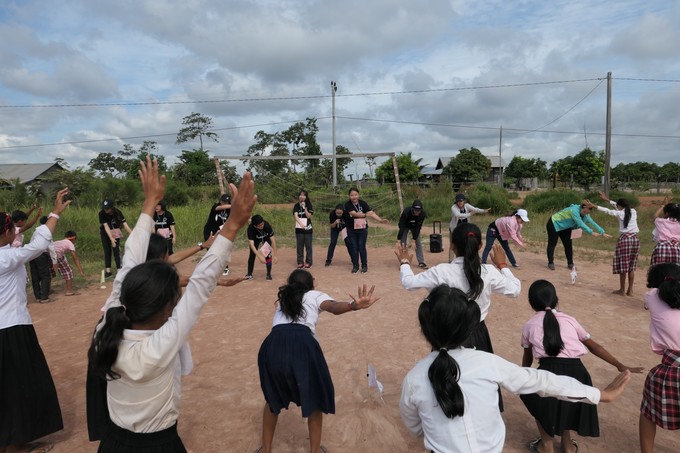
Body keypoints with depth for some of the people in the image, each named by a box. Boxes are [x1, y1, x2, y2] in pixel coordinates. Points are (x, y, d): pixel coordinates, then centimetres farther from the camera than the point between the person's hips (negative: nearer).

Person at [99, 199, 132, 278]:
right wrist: (111, 239, -33)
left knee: (116, 250, -9)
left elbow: (125, 224, -25)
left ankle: (119, 269, -5)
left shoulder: (117, 212, -21)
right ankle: (108, 271, 9)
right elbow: (106, 226, -24)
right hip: (105, 233, 1)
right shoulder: (102, 214, -21)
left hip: (115, 231, -1)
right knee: (107, 250, 3)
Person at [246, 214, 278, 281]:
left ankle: (269, 274, -1)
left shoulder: (267, 225, -39)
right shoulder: (250, 228, -39)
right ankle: (249, 274, 5)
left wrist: (275, 255, -37)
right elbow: (252, 244, -42)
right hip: (256, 238, 0)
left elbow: (272, 240, -35)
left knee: (268, 254, -13)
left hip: (266, 238, 0)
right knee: (252, 254, -10)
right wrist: (259, 256, -51)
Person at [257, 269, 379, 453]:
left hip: (273, 345, 3)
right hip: (303, 344, -3)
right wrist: (355, 305, -20)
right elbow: (334, 307, -2)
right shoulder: (315, 295, 22)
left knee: (273, 398, 31)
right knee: (315, 398, 24)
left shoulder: (282, 298, 34)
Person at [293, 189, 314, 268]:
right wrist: (301, 224, -26)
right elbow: (296, 216, -11)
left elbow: (309, 216, -7)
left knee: (308, 245, 1)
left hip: (307, 228, -1)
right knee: (299, 246, 4)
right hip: (299, 228, 1)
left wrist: (305, 208, -20)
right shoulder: (296, 205, 3)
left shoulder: (308, 205, 0)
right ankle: (300, 262, 10)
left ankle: (308, 262, 7)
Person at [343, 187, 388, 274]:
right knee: (353, 248, 4)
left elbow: (371, 212, -13)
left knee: (362, 247, 1)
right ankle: (355, 266, 17)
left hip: (362, 229, 0)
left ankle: (364, 265, 15)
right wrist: (365, 215, -34)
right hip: (351, 230, 0)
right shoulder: (347, 204, -11)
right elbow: (354, 213, -25)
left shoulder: (363, 203, -6)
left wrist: (380, 220, -24)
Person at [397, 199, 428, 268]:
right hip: (405, 226, -2)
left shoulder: (422, 214, -32)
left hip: (415, 226, 2)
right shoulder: (406, 212, -40)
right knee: (403, 243, -10)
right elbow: (401, 227, -36)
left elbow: (418, 227, -26)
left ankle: (421, 262, 8)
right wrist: (399, 239, -38)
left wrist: (414, 239, -28)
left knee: (418, 243, 0)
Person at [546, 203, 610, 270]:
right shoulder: (574, 210, -32)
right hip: (554, 224, -8)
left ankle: (570, 263, 10)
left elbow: (593, 223, -7)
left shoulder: (586, 215, -7)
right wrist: (591, 232, -40)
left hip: (565, 227, 8)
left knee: (568, 245, 3)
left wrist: (603, 232, -13)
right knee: (552, 244, -3)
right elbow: (581, 224, -37)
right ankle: (550, 263, 2)